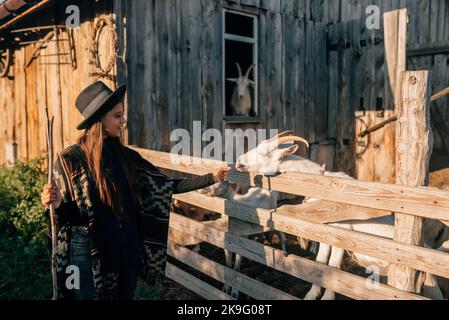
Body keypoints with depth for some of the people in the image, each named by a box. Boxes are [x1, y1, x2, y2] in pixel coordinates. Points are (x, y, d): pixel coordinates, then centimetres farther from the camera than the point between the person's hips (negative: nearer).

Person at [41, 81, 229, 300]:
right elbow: (65, 214, -5)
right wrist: (56, 205, -28)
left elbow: (167, 186, 4)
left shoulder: (126, 157, 2)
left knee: (125, 295, 19)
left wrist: (211, 178, 2)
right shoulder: (70, 159, -10)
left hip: (127, 251, 5)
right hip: (89, 254, -4)